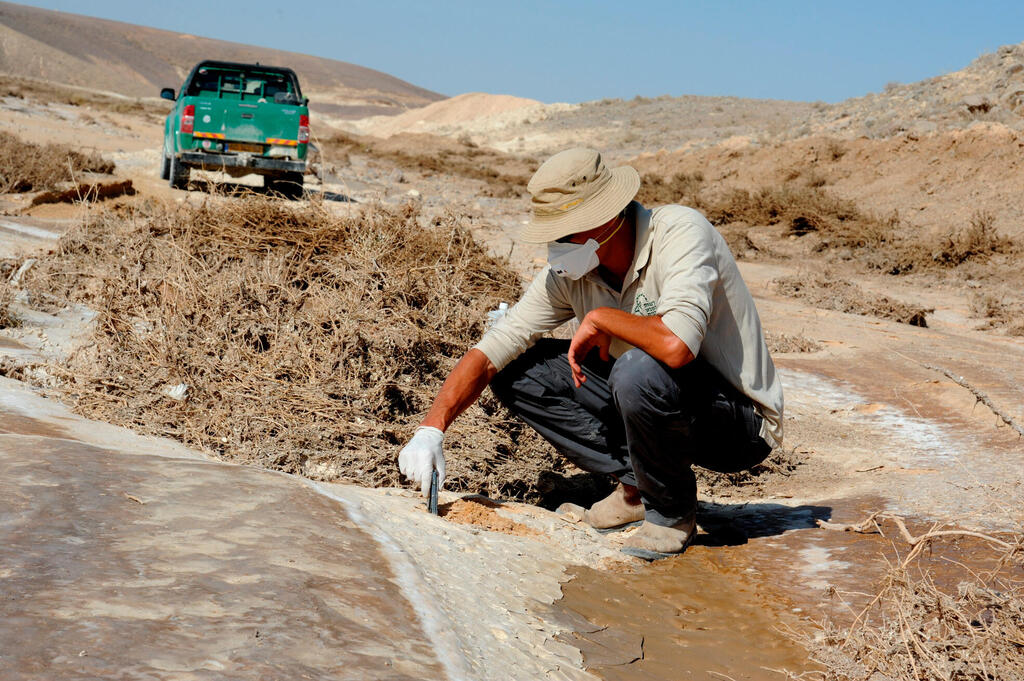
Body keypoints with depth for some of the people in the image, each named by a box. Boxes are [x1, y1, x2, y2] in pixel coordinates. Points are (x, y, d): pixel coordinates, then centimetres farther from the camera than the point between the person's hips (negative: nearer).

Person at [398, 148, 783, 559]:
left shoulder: (681, 233, -25)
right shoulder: (569, 271, -6)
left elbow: (676, 345, -42)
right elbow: (490, 353, -5)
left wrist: (600, 318, -25)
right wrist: (431, 428, -18)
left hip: (743, 422, -6)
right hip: (653, 402, 6)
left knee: (639, 373, -37)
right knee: (518, 370, -3)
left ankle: (672, 513, -9)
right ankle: (635, 487, 1)